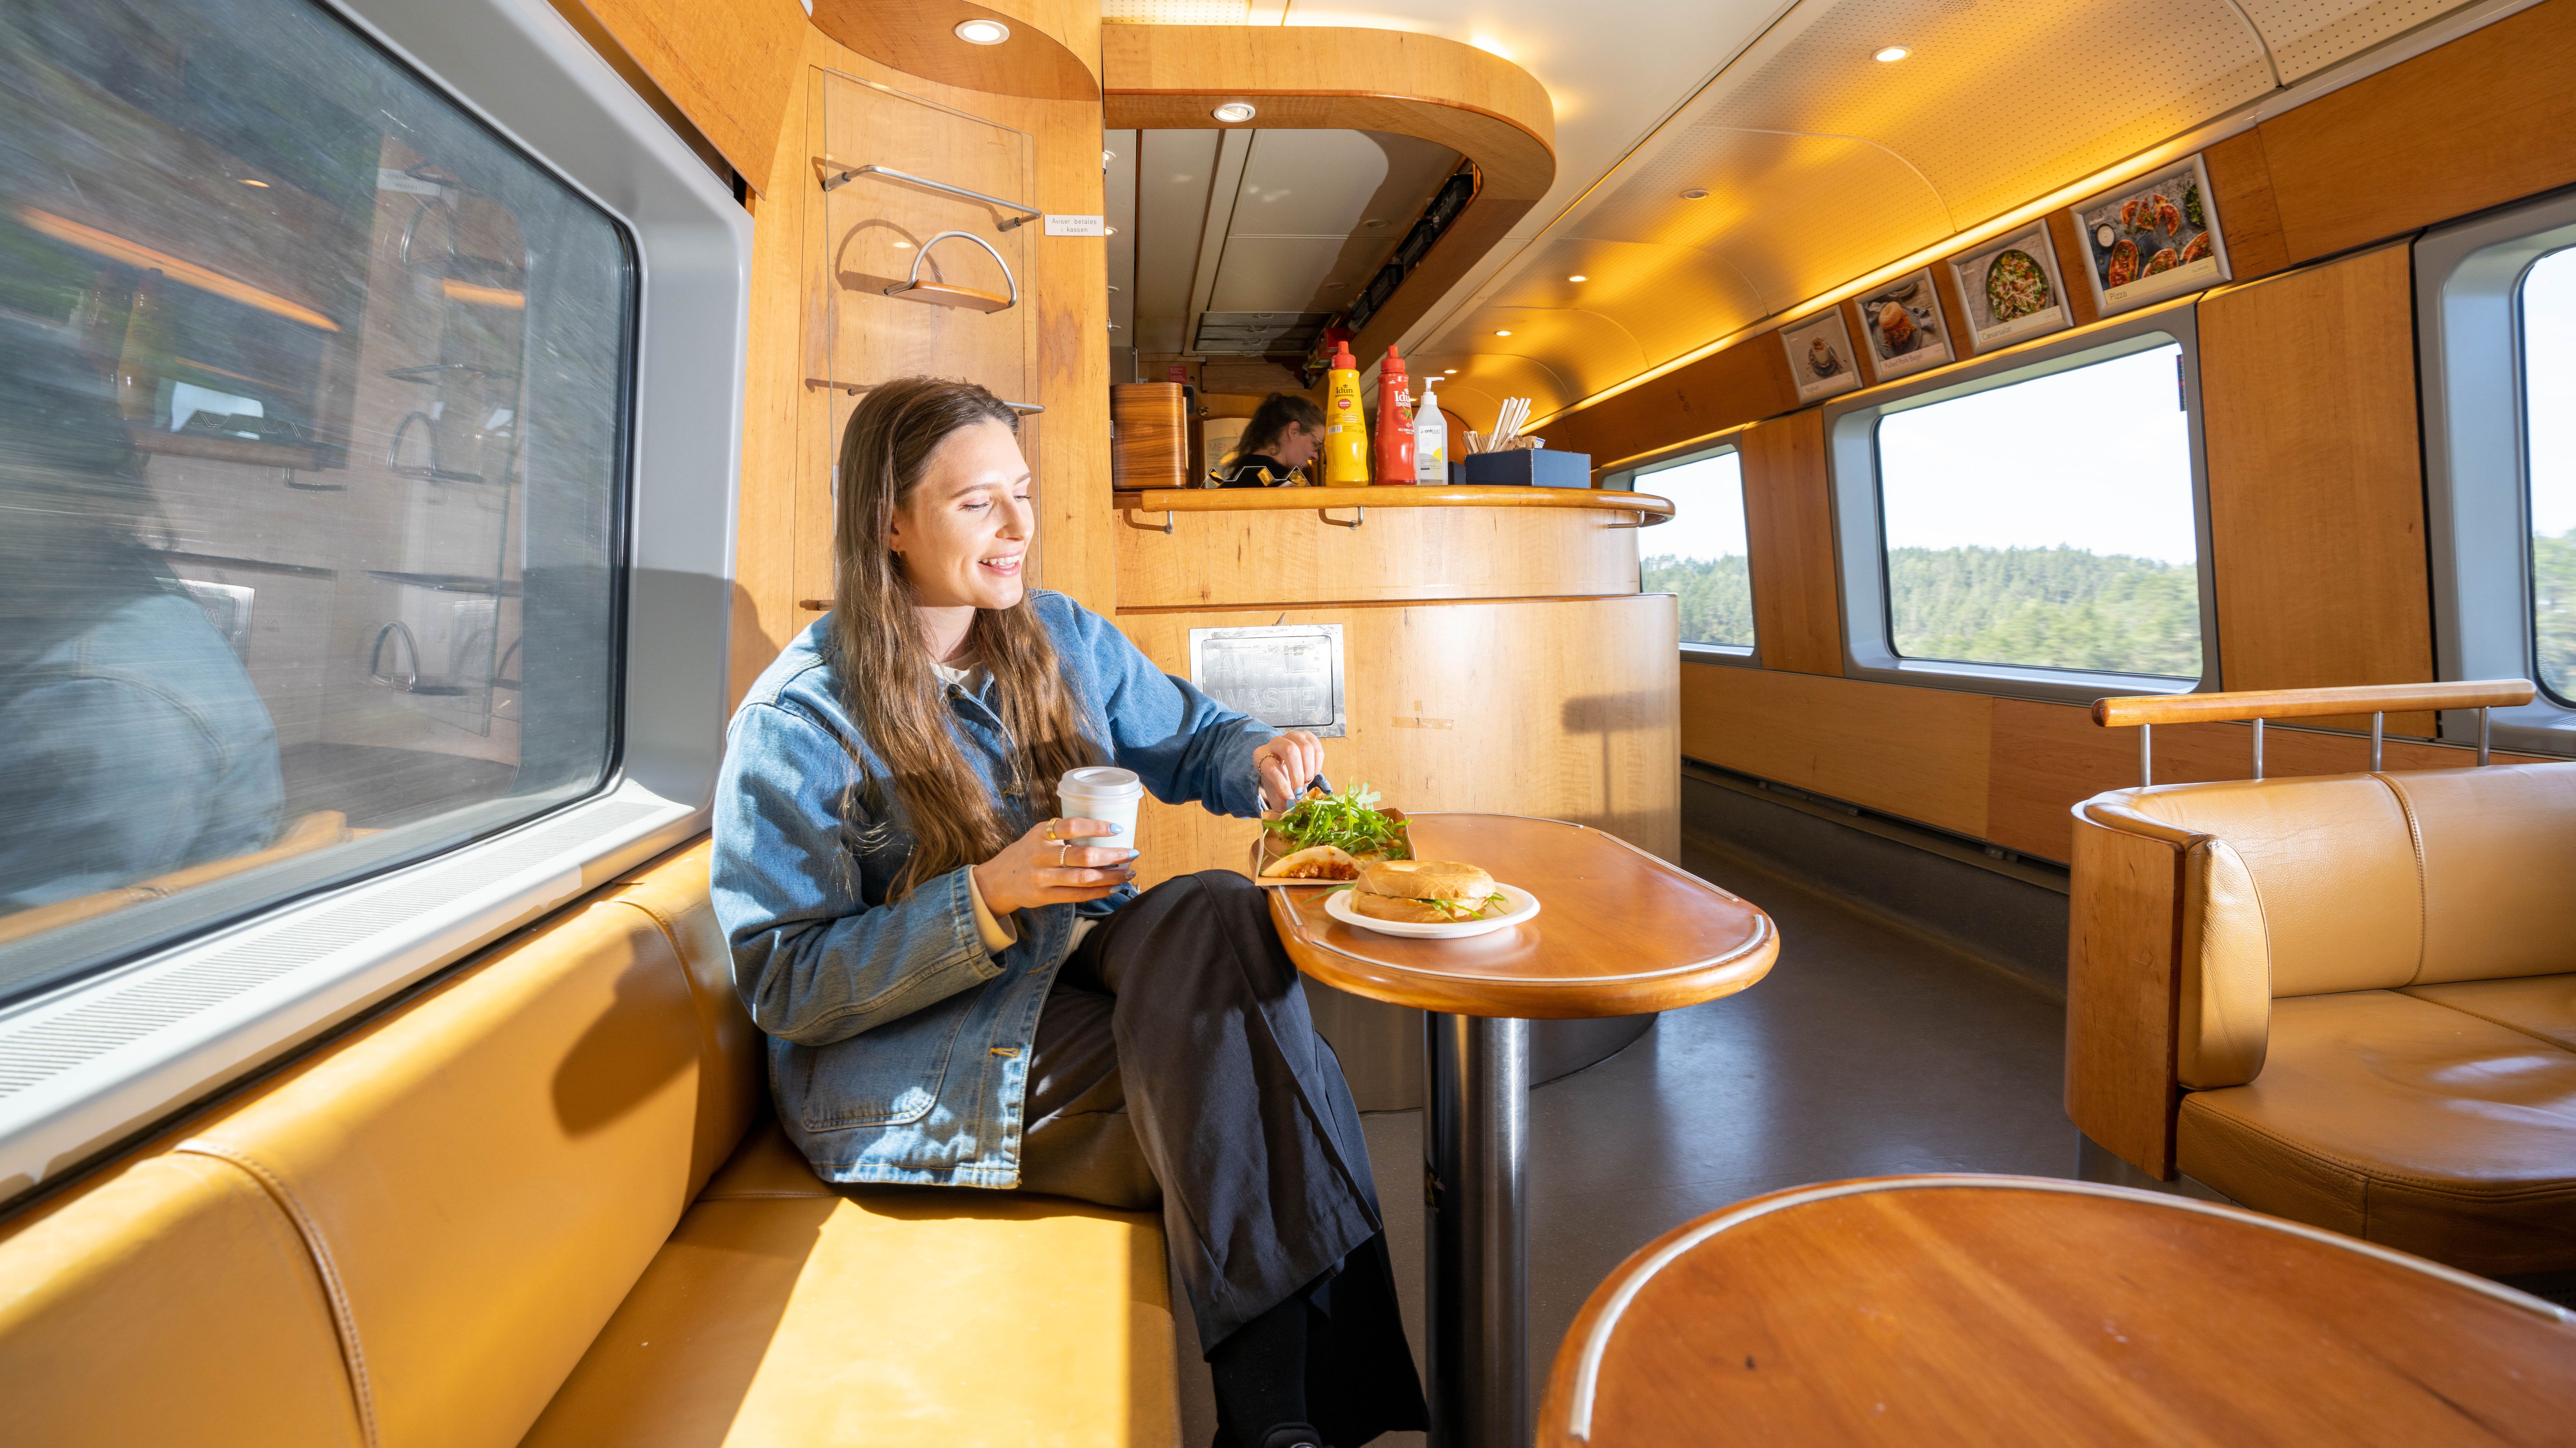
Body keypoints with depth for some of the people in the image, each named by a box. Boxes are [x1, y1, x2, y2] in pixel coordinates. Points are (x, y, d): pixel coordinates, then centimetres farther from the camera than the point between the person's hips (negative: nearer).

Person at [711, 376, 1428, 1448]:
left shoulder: (1064, 637, 6)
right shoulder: (797, 723, -10)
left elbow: (1188, 740, 16)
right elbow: (784, 986, -11)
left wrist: (1262, 758, -10)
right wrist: (990, 897, -26)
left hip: (1081, 962, 5)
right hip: (904, 1057, -5)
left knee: (1216, 915, -28)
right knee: (1230, 1084, -27)